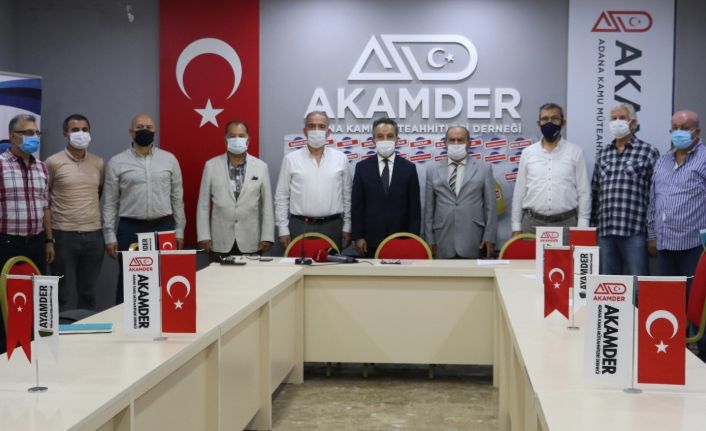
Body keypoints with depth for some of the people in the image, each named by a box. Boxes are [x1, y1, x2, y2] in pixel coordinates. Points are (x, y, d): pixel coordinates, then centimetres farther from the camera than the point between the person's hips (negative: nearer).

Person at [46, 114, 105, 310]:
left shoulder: (98, 163, 8)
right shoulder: (54, 162, -4)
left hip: (94, 234, 4)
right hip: (64, 235, -4)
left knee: (88, 292, 12)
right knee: (62, 292, 1)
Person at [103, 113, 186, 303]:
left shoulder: (169, 159, 6)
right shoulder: (117, 162, 1)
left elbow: (177, 198, 9)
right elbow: (110, 203, 2)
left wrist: (179, 230, 7)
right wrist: (110, 236, -2)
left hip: (164, 228, 1)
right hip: (130, 229, -1)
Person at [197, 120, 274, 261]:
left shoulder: (261, 167, 3)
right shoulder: (211, 166, 3)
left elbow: (267, 205, 4)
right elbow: (203, 205, 4)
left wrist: (267, 237, -1)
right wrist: (204, 236, -2)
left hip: (250, 243, 0)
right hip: (220, 243, 0)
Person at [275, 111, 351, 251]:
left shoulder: (340, 158, 6)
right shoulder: (291, 159, 3)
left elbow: (347, 196, 9)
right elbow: (282, 197, 4)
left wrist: (347, 228, 5)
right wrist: (283, 230, 0)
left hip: (332, 226, 1)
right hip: (300, 226, -1)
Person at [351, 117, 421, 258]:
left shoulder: (409, 168, 4)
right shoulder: (362, 167, 4)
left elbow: (414, 207, 3)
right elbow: (357, 205, 3)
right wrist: (358, 237, -3)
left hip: (401, 238, 0)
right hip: (371, 238, 0)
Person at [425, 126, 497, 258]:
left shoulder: (484, 169, 9)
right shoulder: (433, 170, 11)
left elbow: (490, 206, 6)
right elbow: (429, 208, 10)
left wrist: (489, 237, -1)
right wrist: (430, 240, 5)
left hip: (473, 243, -1)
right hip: (443, 242, 1)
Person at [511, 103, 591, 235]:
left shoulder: (575, 152, 3)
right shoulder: (528, 153, 7)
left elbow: (584, 193, 2)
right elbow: (519, 192, 9)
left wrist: (582, 228, -4)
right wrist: (516, 227, 4)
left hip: (566, 223, -1)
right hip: (532, 223, 1)